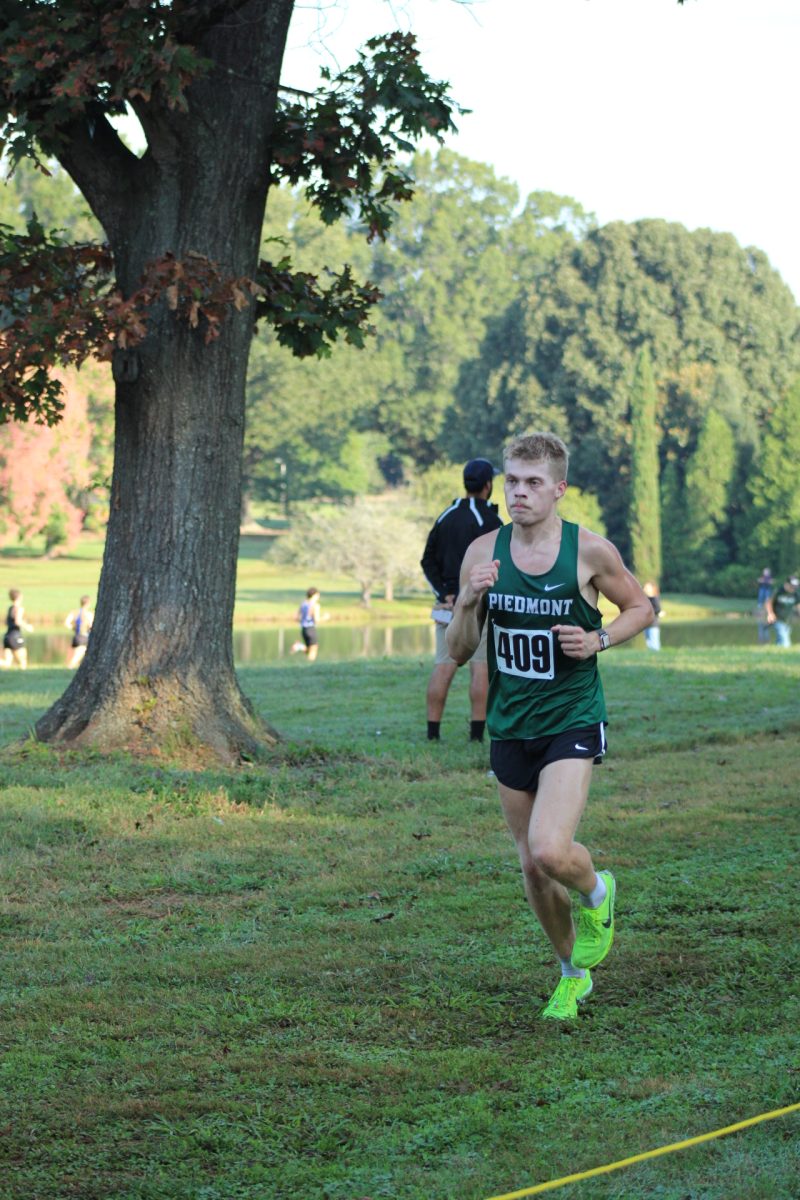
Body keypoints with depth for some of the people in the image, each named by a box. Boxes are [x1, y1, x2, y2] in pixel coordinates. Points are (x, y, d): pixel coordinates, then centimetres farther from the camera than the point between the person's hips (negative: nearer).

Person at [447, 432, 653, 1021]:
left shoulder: (590, 551, -9)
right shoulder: (483, 552, -1)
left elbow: (641, 608, 8)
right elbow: (459, 652, 2)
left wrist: (598, 640, -11)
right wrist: (470, 601, -17)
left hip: (571, 723, -4)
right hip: (509, 726, 4)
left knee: (550, 851, -22)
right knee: (532, 866, 11)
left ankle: (596, 892, 14)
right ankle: (573, 974, 34)